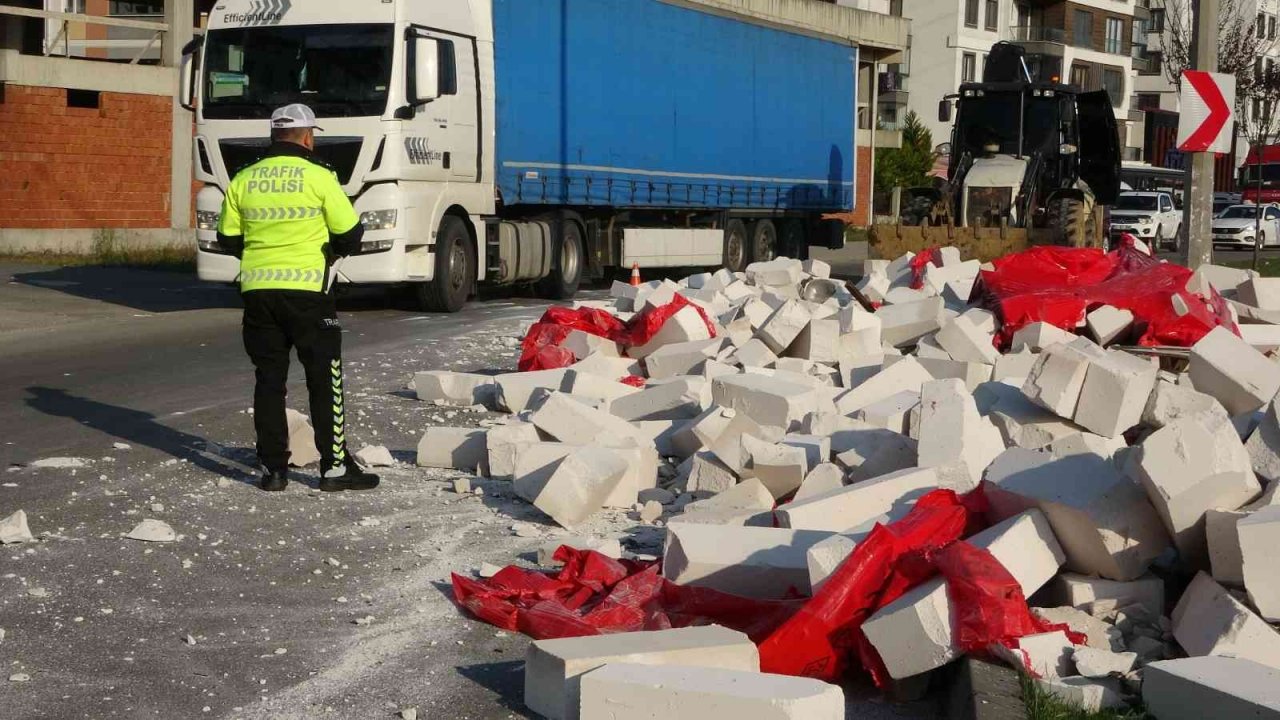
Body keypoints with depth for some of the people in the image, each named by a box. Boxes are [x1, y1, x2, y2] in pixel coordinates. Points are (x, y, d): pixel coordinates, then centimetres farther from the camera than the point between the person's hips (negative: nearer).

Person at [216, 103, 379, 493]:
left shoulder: (244, 180, 6)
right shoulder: (318, 177, -7)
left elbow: (228, 238, 11)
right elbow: (349, 234, -4)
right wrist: (332, 254, 16)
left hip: (257, 291, 4)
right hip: (306, 290, -4)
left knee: (269, 379, 10)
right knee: (324, 378, 3)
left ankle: (273, 467, 12)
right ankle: (334, 466, 4)